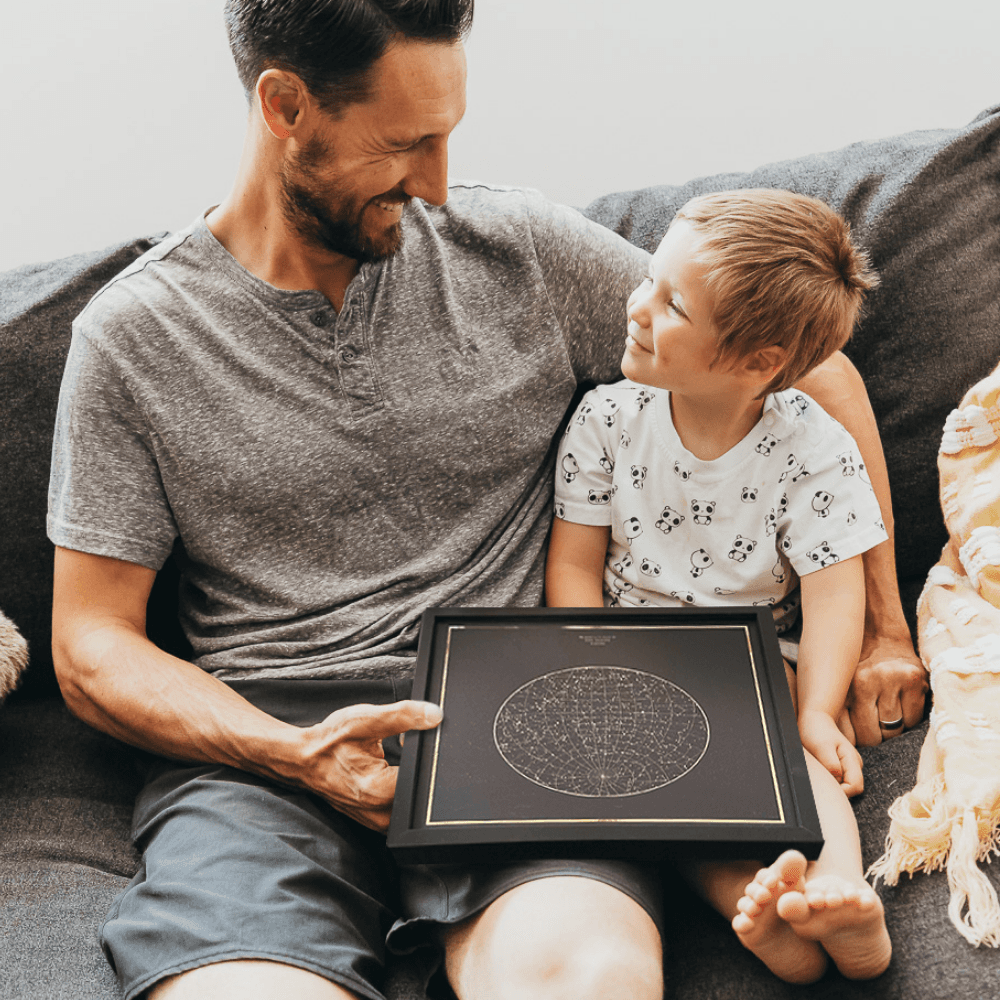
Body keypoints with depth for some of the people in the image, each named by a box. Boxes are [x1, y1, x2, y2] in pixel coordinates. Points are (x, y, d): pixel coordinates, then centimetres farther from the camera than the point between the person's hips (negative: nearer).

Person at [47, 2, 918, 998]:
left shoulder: (521, 250, 5)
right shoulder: (133, 335, 4)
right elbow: (91, 649, 5)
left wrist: (883, 628, 10)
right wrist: (297, 754, -13)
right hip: (259, 738, 1)